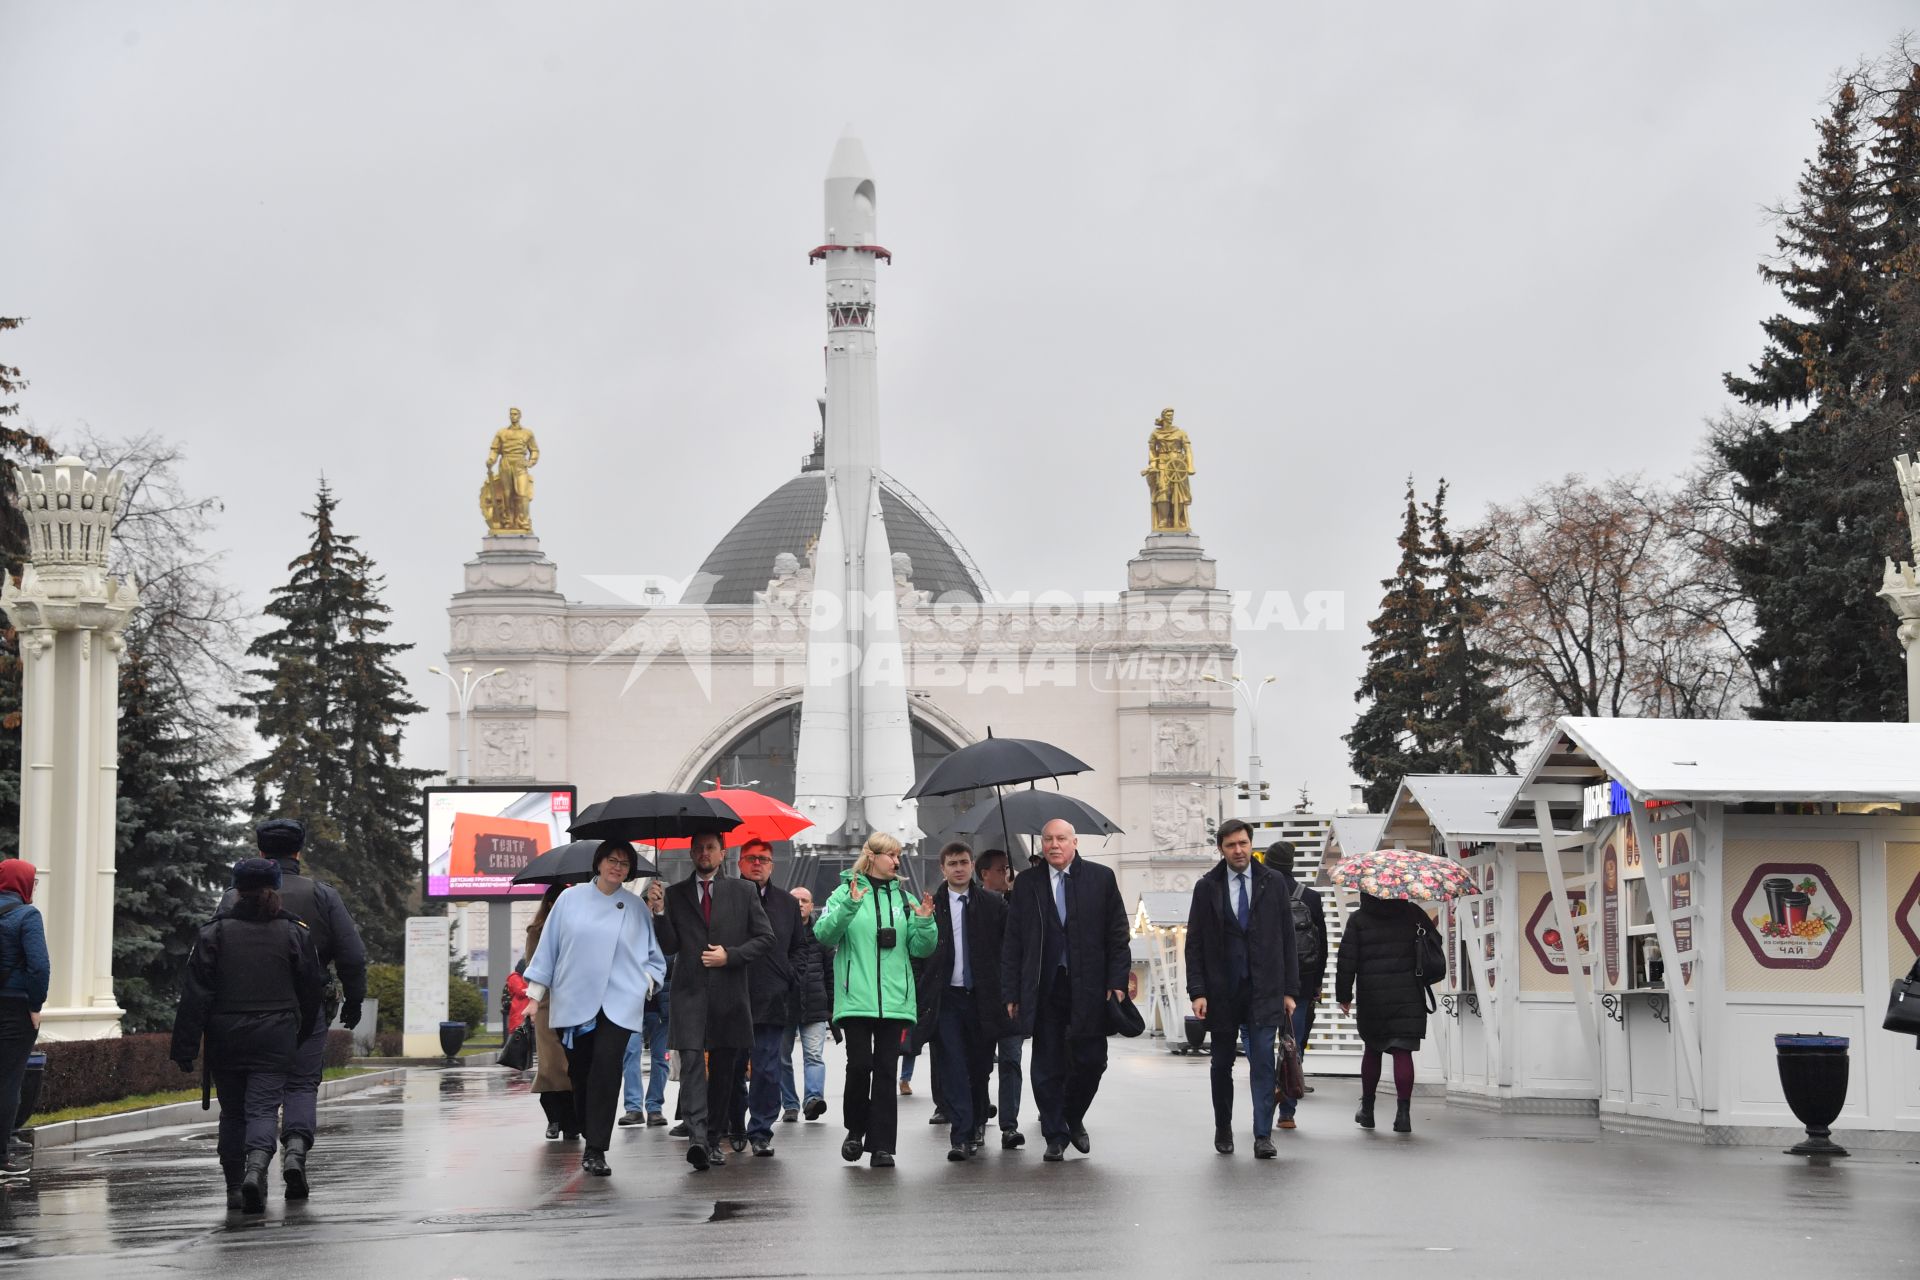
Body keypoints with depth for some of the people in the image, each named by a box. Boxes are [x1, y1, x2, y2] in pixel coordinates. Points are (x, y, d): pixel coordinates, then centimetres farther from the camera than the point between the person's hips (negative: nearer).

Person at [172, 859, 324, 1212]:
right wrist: (300, 1035, 20)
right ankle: (255, 1168, -29)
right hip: (275, 1039, 0)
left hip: (226, 1038, 1)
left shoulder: (214, 934, -2)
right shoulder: (296, 934, 1)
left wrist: (186, 1047, -3)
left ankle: (235, 1187, 15)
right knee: (264, 1109, -4)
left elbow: (194, 997, -5)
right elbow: (310, 992, 7)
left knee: (232, 1113, 13)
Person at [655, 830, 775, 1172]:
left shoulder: (743, 892, 9)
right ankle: (696, 1137, -26)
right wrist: (660, 913, -10)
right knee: (692, 1062, -16)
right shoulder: (675, 894, 11)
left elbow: (765, 937, 7)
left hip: (729, 994, 1)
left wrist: (730, 955, -6)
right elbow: (669, 946, 6)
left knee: (724, 1068, 7)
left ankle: (713, 1138, 18)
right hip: (690, 993, -1)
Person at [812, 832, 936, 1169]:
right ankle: (855, 1130, 14)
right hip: (856, 999, -3)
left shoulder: (904, 898, 14)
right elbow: (824, 934, -7)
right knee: (860, 1064, -9)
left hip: (894, 999, 3)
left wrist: (925, 921, -6)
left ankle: (882, 1145, 4)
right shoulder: (846, 891, 5)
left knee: (885, 1070, 1)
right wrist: (848, 906, -20)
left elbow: (921, 949, 12)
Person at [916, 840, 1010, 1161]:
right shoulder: (929, 906, 5)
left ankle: (977, 1121, 32)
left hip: (983, 998, 1)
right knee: (952, 1068, -7)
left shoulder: (993, 905, 6)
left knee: (980, 1067, 10)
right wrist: (922, 999, -3)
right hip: (945, 999, -1)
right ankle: (961, 1136, -8)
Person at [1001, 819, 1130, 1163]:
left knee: (1091, 1061, 1)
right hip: (1044, 990, 1)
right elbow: (1012, 944, 7)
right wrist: (1012, 993, 1)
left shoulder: (1101, 879, 5)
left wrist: (1117, 982, -4)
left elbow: (1117, 936, 4)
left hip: (1089, 989, 0)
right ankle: (1055, 1137, 14)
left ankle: (1073, 1118, 27)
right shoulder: (1027, 884, 7)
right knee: (1047, 1068, 3)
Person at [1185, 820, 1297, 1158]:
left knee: (1263, 1062, -8)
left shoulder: (1273, 884, 4)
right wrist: (1197, 991, -7)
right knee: (1222, 1064, 11)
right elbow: (1194, 943, 2)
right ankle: (1223, 1129, 26)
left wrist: (1289, 990, 1)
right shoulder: (1206, 887, 2)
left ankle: (1263, 1136, -7)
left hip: (1263, 990, -1)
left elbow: (1287, 940, 6)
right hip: (1221, 991, 1)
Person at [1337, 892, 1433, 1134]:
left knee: (1372, 1050, 16)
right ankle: (1403, 1111, -12)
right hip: (1407, 995, 0)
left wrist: (1344, 995, 4)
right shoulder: (1411, 913, 2)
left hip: (1371, 997, 0)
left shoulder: (1357, 919, -1)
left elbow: (1347, 960, -3)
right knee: (1403, 1051, -2)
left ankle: (1367, 1109, 23)